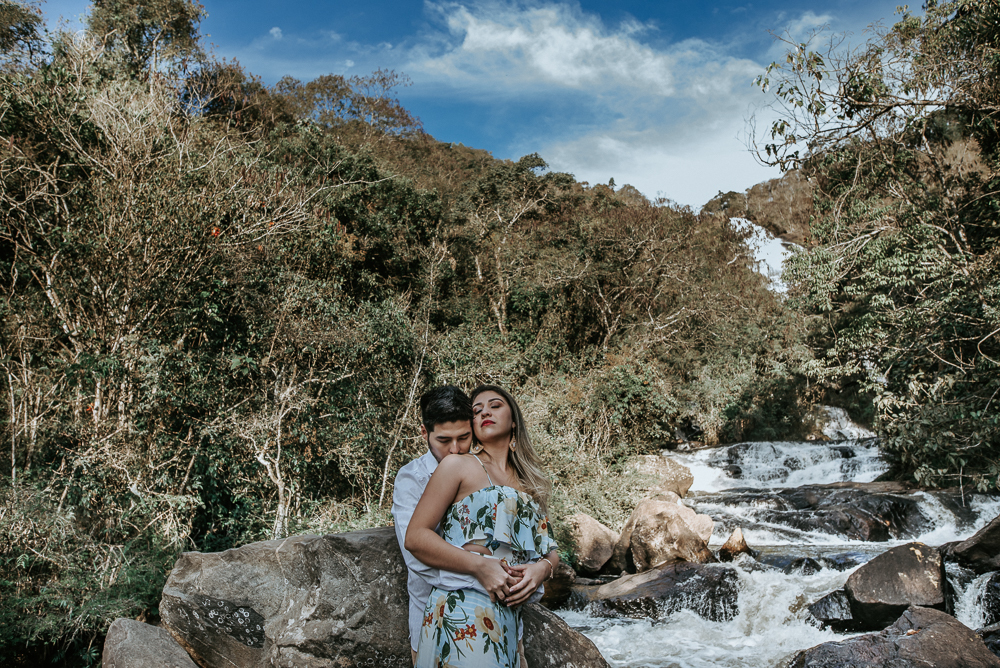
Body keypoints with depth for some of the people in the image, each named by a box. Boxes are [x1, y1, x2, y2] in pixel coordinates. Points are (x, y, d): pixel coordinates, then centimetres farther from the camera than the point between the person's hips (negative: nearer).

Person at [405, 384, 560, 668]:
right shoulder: (458, 465, 1)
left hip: (513, 614, 5)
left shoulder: (530, 483, 18)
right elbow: (415, 537, -6)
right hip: (464, 613, -5)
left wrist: (543, 567, -6)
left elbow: (551, 551, 18)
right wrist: (481, 566, -16)